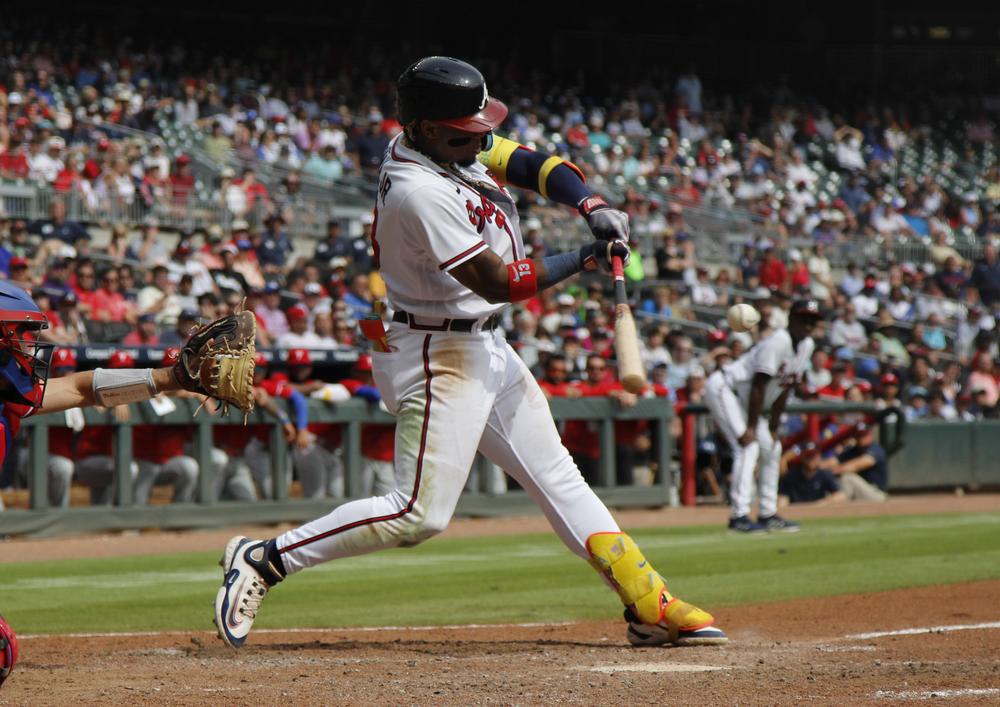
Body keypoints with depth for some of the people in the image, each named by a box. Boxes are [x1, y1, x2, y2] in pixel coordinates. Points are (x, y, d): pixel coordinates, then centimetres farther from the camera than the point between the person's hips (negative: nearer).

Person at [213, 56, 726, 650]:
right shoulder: (421, 192, -27)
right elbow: (500, 282, -24)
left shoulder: (457, 144, 0)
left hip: (484, 348, 10)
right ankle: (264, 560, -5)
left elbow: (532, 164, 5)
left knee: (557, 477, 11)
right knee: (421, 514, -12)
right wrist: (586, 260, -15)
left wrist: (594, 206, -13)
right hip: (441, 359, -10)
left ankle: (650, 605, 14)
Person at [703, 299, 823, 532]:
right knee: (748, 446, -21)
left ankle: (768, 514, 18)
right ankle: (739, 515, -26)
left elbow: (784, 390, 8)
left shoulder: (807, 345, 3)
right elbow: (758, 385, -25)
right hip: (723, 388, -10)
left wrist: (772, 429, 6)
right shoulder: (778, 341, -24)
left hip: (745, 399, 10)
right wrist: (751, 428, -24)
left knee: (772, 448, 11)